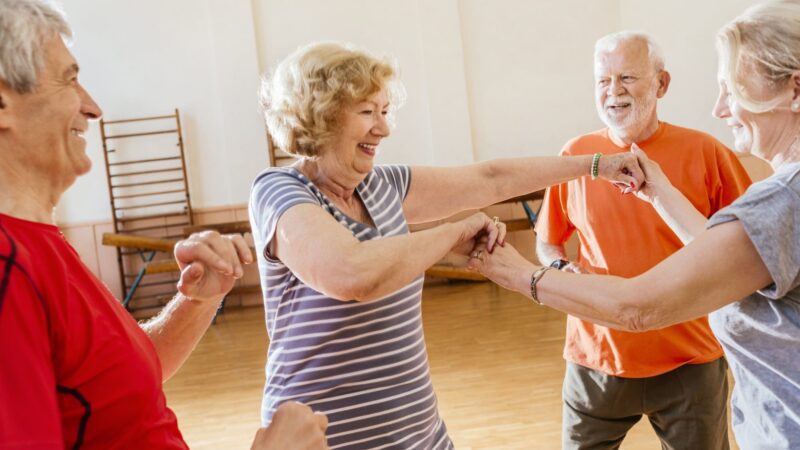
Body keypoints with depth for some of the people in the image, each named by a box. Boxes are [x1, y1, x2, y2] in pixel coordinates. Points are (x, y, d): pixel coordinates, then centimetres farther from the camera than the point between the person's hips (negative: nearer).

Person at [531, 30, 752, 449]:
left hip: (691, 363, -1)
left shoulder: (704, 152, -7)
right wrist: (563, 271, -11)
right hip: (596, 360, 1)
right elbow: (547, 243, 9)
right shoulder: (575, 155, -2)